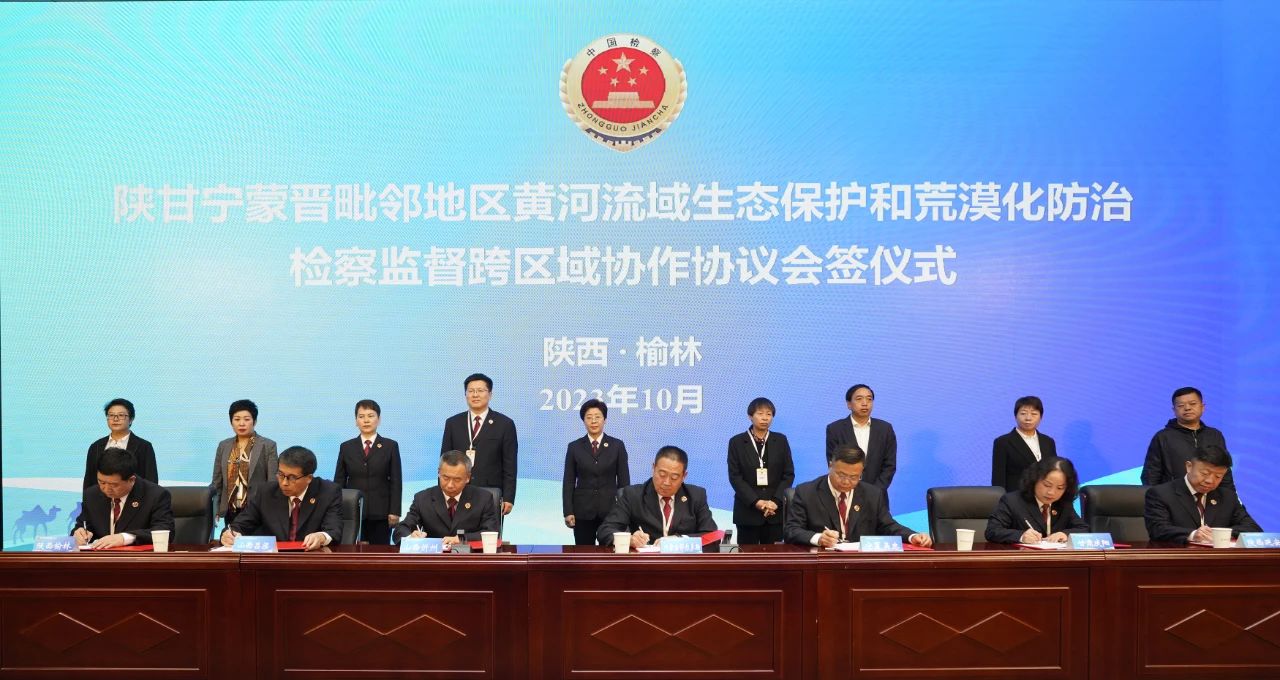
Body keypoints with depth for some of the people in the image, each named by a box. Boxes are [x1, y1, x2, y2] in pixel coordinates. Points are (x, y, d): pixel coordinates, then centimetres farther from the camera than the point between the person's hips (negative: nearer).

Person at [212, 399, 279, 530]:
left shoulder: (268, 446, -2)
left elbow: (273, 483, -5)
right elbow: (217, 482, 12)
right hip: (231, 511, 3)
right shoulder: (223, 445, 11)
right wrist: (215, 509, 4)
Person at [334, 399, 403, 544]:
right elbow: (339, 482, 10)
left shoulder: (390, 446, 5)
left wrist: (394, 512, -6)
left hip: (380, 514, -1)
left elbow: (395, 482, 2)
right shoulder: (346, 447, 10)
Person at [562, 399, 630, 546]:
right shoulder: (574, 447, 4)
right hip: (583, 511, 1)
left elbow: (624, 481, 3)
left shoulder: (617, 445, 3)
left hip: (610, 509, -1)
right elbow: (568, 482, 4)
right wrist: (568, 512, -4)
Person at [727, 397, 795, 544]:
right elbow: (735, 477, -4)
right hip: (748, 510, -1)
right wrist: (756, 502, -14)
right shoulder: (736, 442, 1)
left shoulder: (781, 440, 8)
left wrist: (775, 501, -10)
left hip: (775, 510, 2)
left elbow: (789, 474, 4)